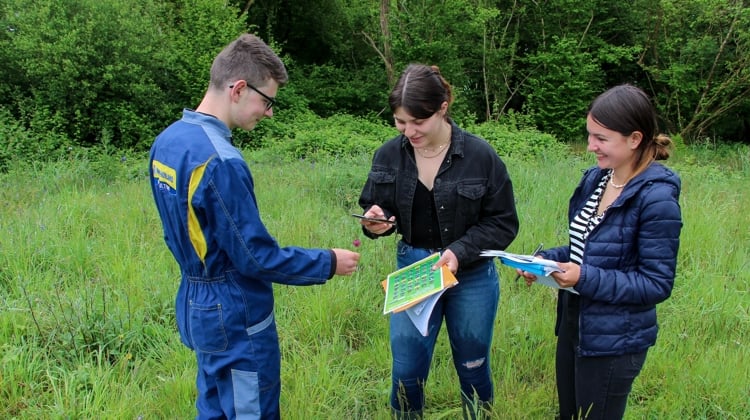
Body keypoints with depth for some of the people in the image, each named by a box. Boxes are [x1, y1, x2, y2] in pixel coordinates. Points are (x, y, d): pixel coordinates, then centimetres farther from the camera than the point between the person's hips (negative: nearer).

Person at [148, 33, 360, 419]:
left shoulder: (167, 141, 2)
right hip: (236, 318, -9)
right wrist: (327, 263, -11)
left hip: (197, 306, 9)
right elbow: (255, 256, -23)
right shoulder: (219, 161, -27)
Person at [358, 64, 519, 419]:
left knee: (472, 368, 17)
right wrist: (375, 222, -19)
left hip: (471, 277, -1)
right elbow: (377, 210, 4)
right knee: (406, 371, 6)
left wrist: (460, 252, -22)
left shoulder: (480, 156, -15)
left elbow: (504, 223, -9)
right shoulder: (389, 155, -7)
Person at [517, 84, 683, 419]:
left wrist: (586, 278, -28)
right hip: (573, 323, 8)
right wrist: (546, 259, -4)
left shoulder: (657, 199, -21)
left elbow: (657, 284, -19)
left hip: (613, 341, -7)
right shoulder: (595, 178, 2)